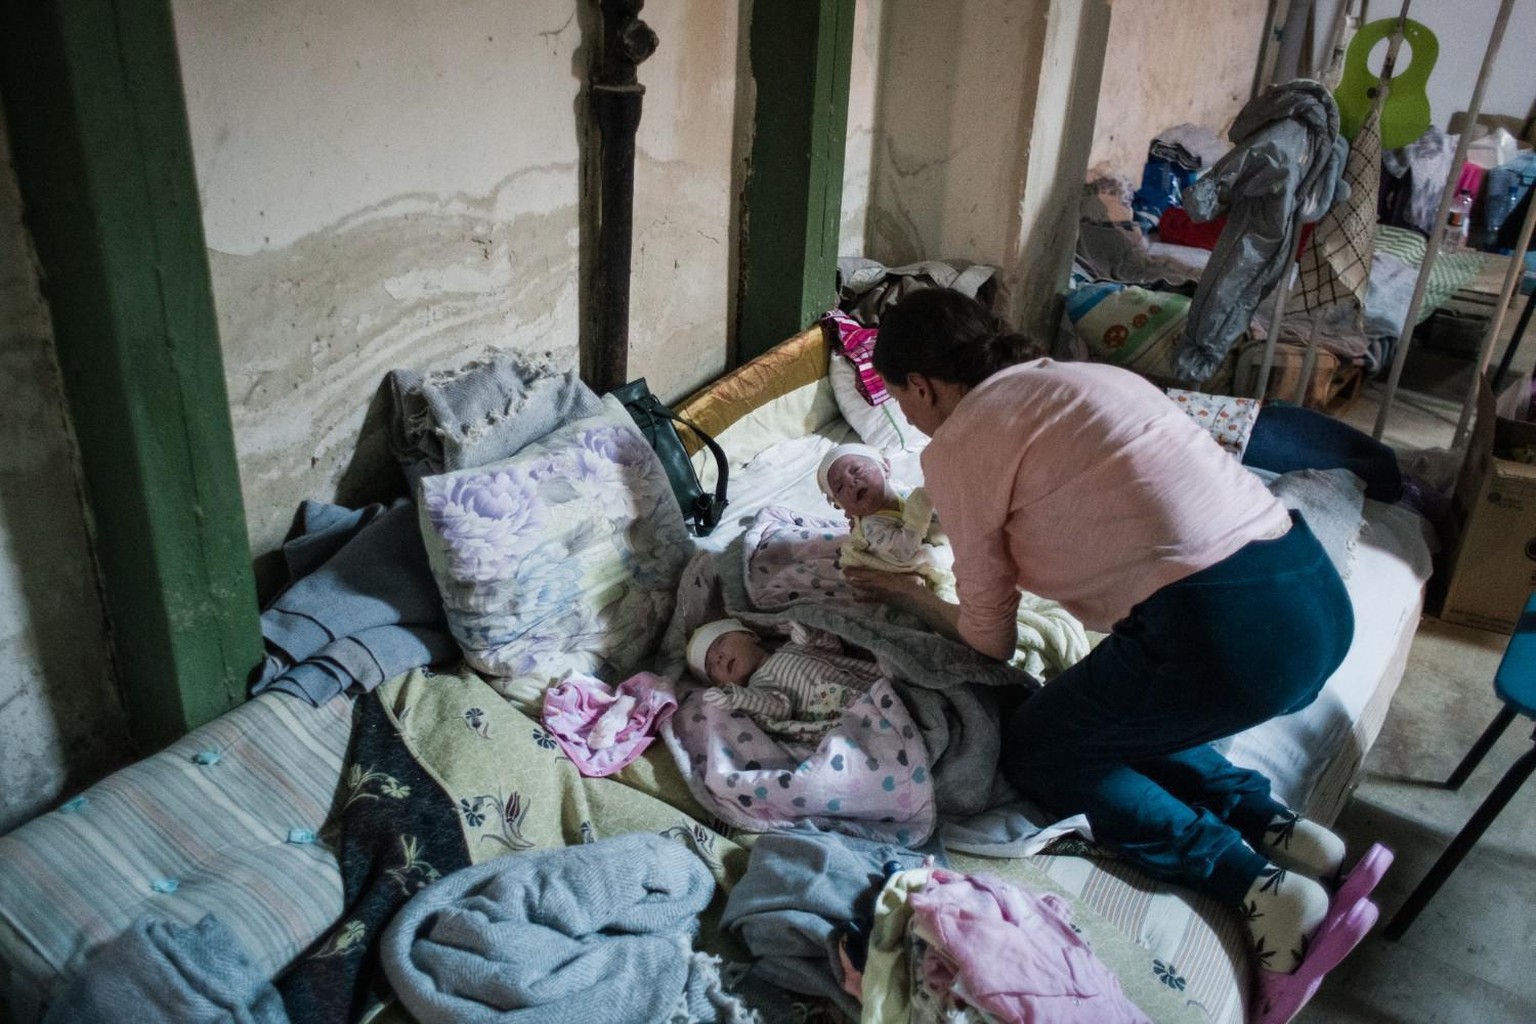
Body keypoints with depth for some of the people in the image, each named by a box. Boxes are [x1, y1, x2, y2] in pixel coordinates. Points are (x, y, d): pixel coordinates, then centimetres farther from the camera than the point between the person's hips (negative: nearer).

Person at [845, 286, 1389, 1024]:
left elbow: (990, 640, 9)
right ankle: (1288, 838, 13)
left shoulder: (955, 447, 1)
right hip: (1319, 594, 9)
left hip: (1220, 632, -9)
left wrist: (912, 597, 28)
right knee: (1118, 716, 28)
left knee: (1033, 752, 15)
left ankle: (1263, 892, 4)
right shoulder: (1082, 377, 23)